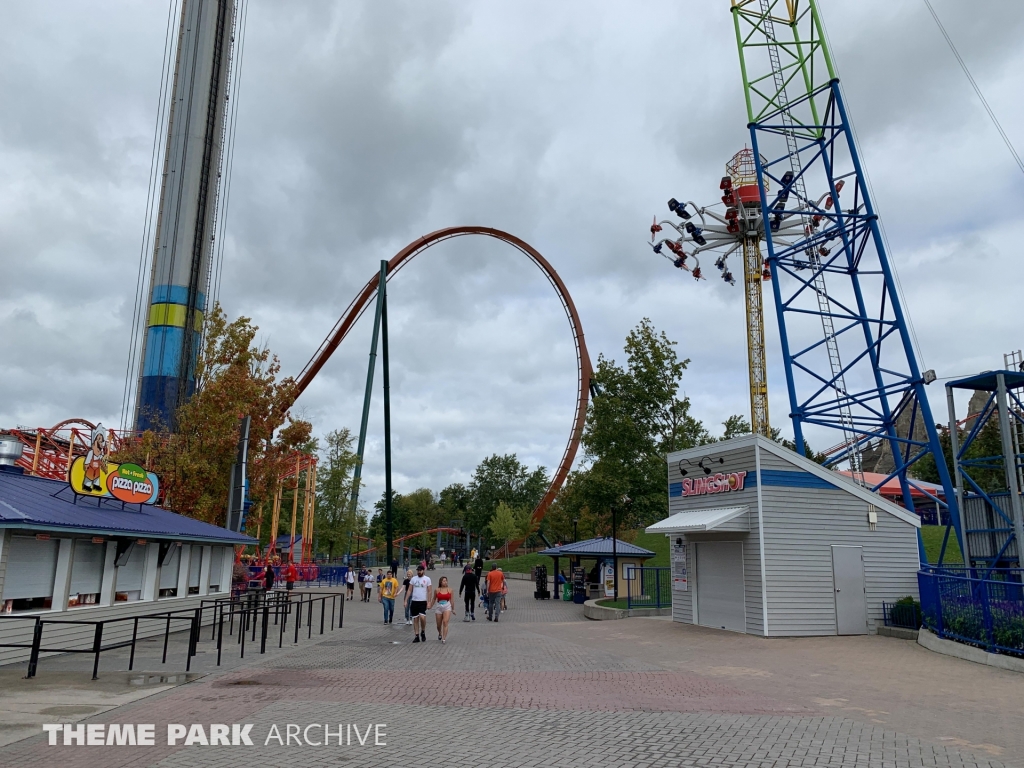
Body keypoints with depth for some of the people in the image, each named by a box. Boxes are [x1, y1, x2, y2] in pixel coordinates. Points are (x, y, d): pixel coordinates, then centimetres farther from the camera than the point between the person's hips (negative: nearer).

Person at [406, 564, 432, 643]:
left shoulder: (427, 579, -1)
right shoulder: (413, 579, 8)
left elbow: (429, 591, -3)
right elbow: (409, 590, 9)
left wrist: (429, 602, -11)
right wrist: (406, 600, 1)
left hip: (423, 602, -3)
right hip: (414, 601, 3)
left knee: (422, 617, -17)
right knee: (415, 619, 5)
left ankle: (423, 632, 6)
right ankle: (416, 636, 12)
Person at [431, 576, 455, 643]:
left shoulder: (450, 590, 2)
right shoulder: (437, 590, 0)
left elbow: (451, 600, 9)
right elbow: (434, 600, 9)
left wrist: (453, 609, 15)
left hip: (447, 607, -1)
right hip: (438, 607, 1)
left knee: (445, 622, -18)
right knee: (439, 624, 11)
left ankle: (444, 638, -18)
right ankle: (440, 634, 43)